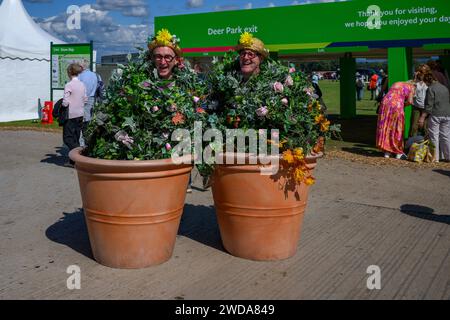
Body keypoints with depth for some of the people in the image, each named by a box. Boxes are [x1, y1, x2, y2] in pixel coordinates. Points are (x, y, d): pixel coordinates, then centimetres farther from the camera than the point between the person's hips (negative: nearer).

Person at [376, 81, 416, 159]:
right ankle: (398, 152, 13)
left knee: (385, 127, 10)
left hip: (385, 103, 4)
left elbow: (390, 95, 19)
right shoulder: (411, 87, 12)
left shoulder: (396, 84, 27)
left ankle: (387, 152, 15)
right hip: (397, 105, -4)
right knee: (397, 129, 7)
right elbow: (409, 101, 1)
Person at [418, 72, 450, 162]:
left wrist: (422, 117, -13)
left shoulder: (431, 89, -7)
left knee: (434, 136, 1)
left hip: (435, 115, -6)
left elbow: (429, 105, -13)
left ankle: (435, 157, 3)